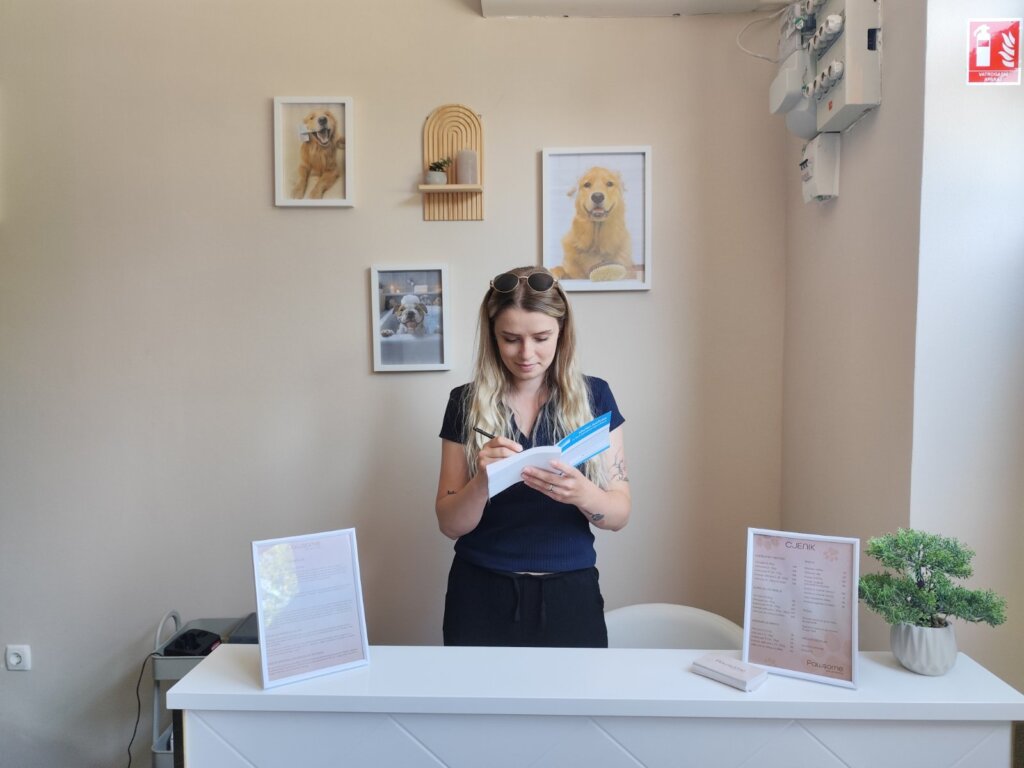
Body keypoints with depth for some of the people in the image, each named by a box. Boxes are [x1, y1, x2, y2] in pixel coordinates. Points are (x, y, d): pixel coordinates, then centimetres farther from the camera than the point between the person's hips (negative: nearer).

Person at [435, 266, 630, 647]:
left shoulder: (593, 396, -3)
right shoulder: (466, 403, -3)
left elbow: (620, 513, -4)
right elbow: (450, 525, -4)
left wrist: (581, 493, -25)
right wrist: (483, 481, -24)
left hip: (570, 593, 0)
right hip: (481, 596, 0)